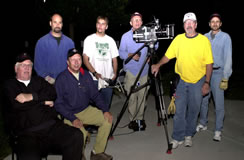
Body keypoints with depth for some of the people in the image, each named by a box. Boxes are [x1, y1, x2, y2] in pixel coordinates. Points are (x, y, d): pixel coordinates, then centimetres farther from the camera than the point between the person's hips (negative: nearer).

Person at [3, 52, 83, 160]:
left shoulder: (39, 81, 25)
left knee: (77, 136, -26)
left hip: (52, 126, 4)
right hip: (28, 134, -3)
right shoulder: (10, 85, 14)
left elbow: (53, 94, 8)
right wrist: (43, 101, 2)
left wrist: (33, 96, -3)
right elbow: (18, 105, -5)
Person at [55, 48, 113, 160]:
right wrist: (73, 119, -23)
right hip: (69, 114, -6)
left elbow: (95, 95, 9)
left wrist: (105, 110, -5)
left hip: (86, 110, 6)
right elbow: (58, 104, -13)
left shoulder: (86, 75, 4)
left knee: (107, 119, -10)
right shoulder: (61, 79, -12)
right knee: (81, 133, -31)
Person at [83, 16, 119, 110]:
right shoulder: (89, 39, 3)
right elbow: (85, 59, -4)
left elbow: (114, 58, 13)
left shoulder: (110, 40, 12)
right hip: (94, 79, -2)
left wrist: (115, 74, -2)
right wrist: (95, 73, -17)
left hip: (108, 79, 3)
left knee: (106, 104, 8)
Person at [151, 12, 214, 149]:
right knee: (179, 110, 4)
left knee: (194, 110, 11)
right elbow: (168, 55, 2)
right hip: (182, 80, 1)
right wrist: (158, 65, -16)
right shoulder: (178, 39, -2)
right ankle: (178, 137, 17)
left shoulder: (204, 40, -9)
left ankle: (189, 135, 31)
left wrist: (207, 83, -9)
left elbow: (209, 63, -6)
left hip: (198, 81, -1)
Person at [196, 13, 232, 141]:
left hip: (218, 73, -3)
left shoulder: (225, 37, -1)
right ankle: (202, 124, 27)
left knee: (219, 103, -2)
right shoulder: (204, 37, 9)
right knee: (203, 100, 10)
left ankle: (218, 130, 9)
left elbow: (228, 58, -5)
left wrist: (225, 78, -10)